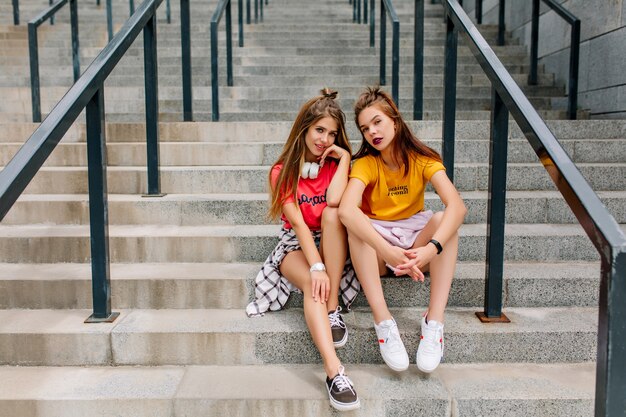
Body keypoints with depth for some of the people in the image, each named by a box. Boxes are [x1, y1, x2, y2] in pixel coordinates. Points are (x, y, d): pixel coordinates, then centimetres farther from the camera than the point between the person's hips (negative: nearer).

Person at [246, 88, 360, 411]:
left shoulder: (337, 163, 0)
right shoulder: (283, 172, -4)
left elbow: (334, 201, -24)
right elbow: (297, 222, -18)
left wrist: (344, 157, -16)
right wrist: (316, 267, -30)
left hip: (331, 244, 2)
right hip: (295, 244, -1)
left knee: (333, 214, -32)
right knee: (312, 284, -34)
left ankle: (333, 311, -31)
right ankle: (334, 372, -46)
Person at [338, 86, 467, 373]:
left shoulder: (422, 159, -9)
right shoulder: (365, 164, -12)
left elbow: (457, 206, -26)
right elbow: (346, 210, -34)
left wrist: (431, 248, -44)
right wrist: (388, 251, -48)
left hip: (415, 244, 1)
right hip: (375, 246, -1)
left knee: (444, 219, -28)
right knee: (355, 225, -31)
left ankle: (434, 321, -32)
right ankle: (383, 321, -35)